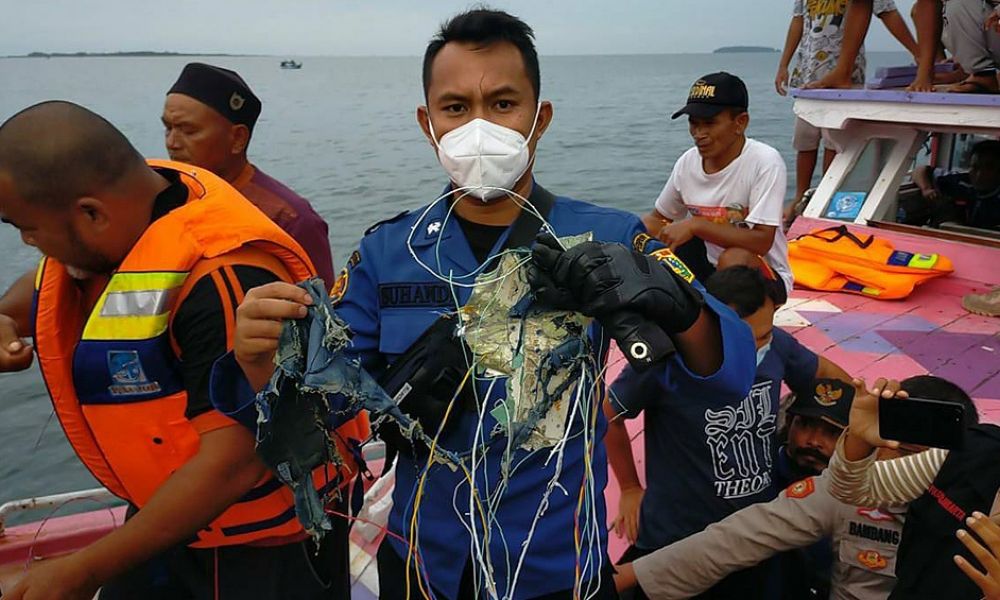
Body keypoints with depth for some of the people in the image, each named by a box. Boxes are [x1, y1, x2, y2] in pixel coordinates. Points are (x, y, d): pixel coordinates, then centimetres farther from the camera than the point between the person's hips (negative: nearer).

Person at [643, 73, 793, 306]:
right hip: (706, 268, 5)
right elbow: (659, 218, 10)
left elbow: (761, 241, -27)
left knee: (733, 259, -38)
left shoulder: (765, 162, -21)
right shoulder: (687, 162, -4)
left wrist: (695, 225, -31)